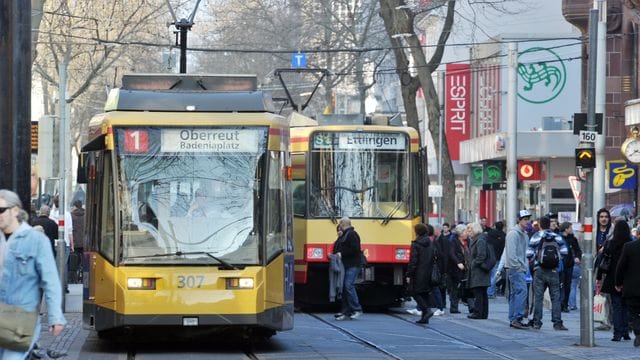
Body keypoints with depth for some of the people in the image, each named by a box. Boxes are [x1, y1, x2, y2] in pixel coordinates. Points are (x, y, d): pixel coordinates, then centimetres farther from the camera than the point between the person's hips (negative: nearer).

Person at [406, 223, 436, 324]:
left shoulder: (416, 244, -12)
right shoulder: (431, 244, 7)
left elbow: (413, 261, -13)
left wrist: (409, 275, -9)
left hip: (419, 274, -6)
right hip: (429, 274, 6)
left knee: (417, 294, 2)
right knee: (425, 294, 12)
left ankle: (427, 310, -18)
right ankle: (424, 318, 11)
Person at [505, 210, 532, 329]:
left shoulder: (524, 234, 19)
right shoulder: (513, 233, -11)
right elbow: (511, 253, -17)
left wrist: (525, 267, 12)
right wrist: (518, 267, -18)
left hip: (521, 269, 10)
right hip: (515, 268, -10)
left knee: (515, 293, 10)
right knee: (521, 291, -17)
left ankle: (513, 320, 12)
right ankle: (517, 318, -21)